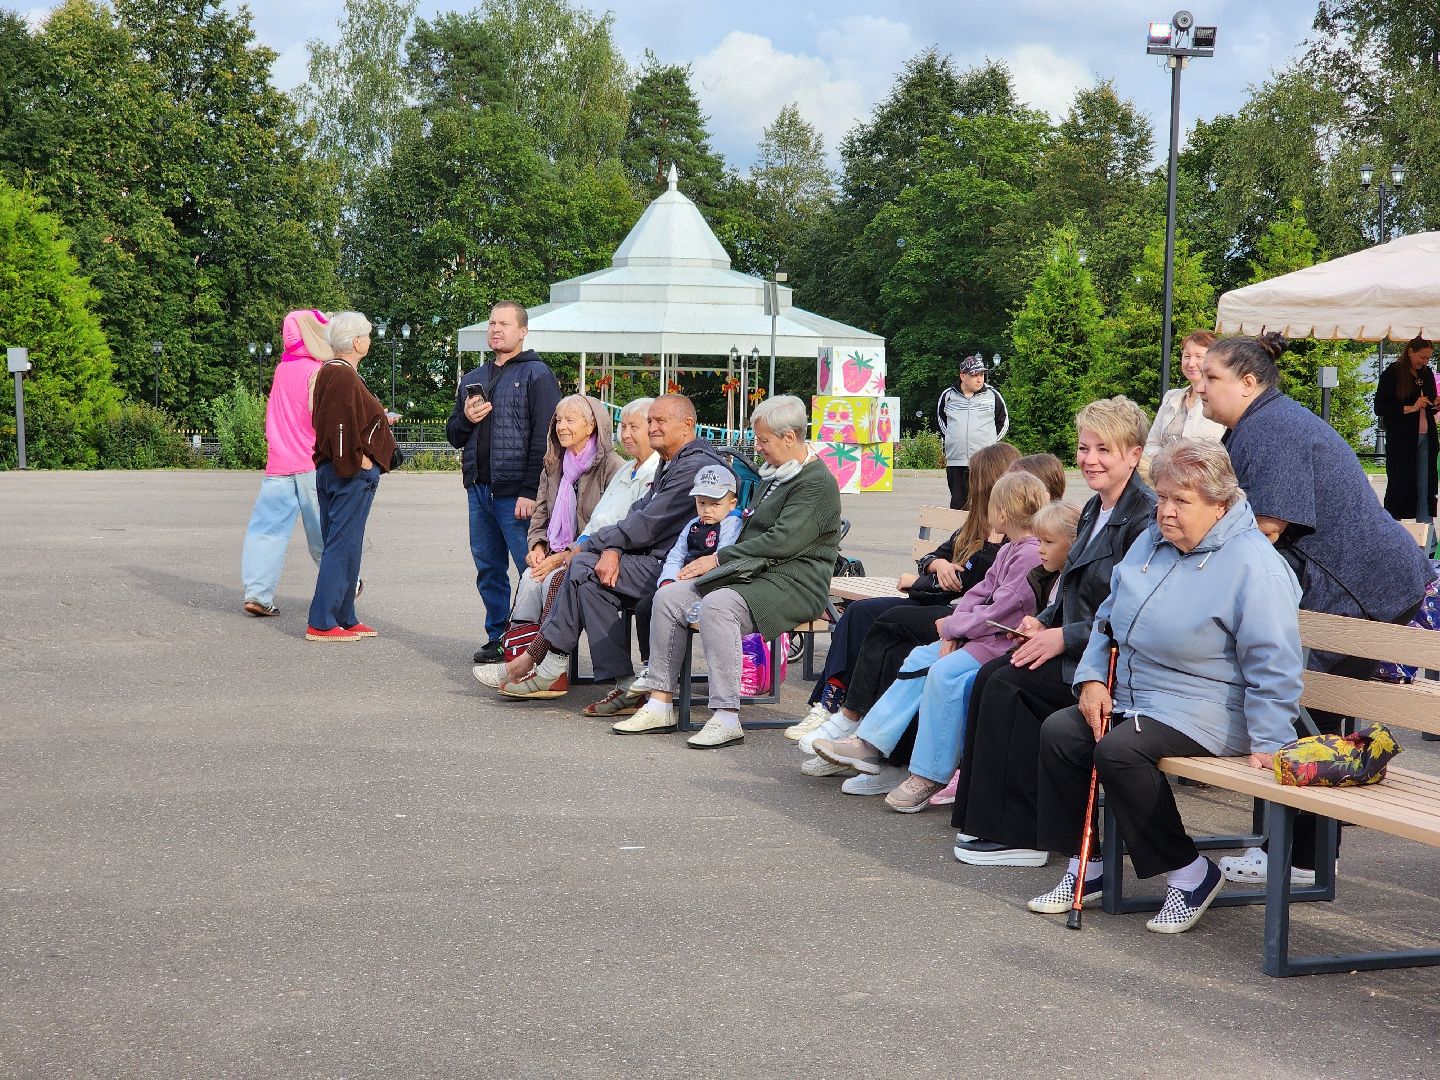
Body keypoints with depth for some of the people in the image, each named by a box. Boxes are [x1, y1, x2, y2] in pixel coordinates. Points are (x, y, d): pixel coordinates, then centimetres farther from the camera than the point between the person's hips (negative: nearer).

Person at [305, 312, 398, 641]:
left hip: (331, 471, 11)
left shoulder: (327, 372, 15)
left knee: (341, 548, 15)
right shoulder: (344, 377, -17)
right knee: (342, 548, -7)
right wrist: (358, 459, -19)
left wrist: (377, 418, 28)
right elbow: (341, 426, -25)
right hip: (352, 475, -11)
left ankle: (345, 618, 22)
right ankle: (321, 623, -6)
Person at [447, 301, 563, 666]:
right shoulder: (472, 379, 20)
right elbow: (453, 436, 26)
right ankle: (497, 637, 18)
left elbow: (544, 437, -11)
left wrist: (530, 492, -17)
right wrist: (465, 419, 1)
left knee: (532, 569, -8)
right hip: (479, 491, 7)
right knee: (489, 570, 10)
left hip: (516, 494, -7)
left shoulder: (537, 375, -2)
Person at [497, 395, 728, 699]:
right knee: (582, 565, -4)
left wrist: (590, 545, -7)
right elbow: (638, 512, 12)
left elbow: (648, 524, -16)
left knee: (585, 570, -15)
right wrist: (613, 548, -8)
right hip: (654, 559, 10)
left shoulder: (696, 466, -14)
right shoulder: (669, 464, 21)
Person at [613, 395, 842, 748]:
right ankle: (660, 705, -8)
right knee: (668, 596, -6)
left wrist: (719, 559, -14)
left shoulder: (817, 484, -11)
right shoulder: (773, 476, 21)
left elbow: (781, 542, -20)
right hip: (751, 573, 10)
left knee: (717, 606, -34)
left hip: (792, 585, -10)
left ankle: (726, 718, -33)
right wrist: (717, 560, 7)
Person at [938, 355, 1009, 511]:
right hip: (956, 460, 1)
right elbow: (940, 416, 24)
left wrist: (992, 440, 8)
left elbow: (1003, 421, 15)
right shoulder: (949, 395, 4)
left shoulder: (992, 395, 2)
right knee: (958, 502, 4)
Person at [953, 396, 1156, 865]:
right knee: (990, 676, -6)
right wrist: (1045, 621, 5)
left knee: (1009, 684, -19)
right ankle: (985, 819, -1)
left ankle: (1015, 836, -12)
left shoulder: (1145, 518, -16)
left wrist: (1065, 637, -18)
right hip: (1078, 650, 9)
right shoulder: (1094, 510, 14)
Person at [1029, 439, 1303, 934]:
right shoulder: (1151, 542, 10)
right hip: (1132, 697, 8)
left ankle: (1190, 874, -13)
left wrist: (1268, 742, -22)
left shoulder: (1253, 565, -16)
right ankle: (1085, 865, 4)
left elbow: (1273, 665, -18)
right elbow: (1108, 619, 20)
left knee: (1118, 750, -29)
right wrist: (1092, 679, 6)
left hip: (1207, 711, -8)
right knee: (1058, 732, -10)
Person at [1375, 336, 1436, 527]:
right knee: (1399, 485, -2)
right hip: (1401, 439, -5)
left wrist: (1435, 406, 0)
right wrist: (1410, 408, -18)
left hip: (1425, 438, 5)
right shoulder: (1392, 374, -6)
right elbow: (1379, 409, -10)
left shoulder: (1427, 375, 12)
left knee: (1425, 487, 4)